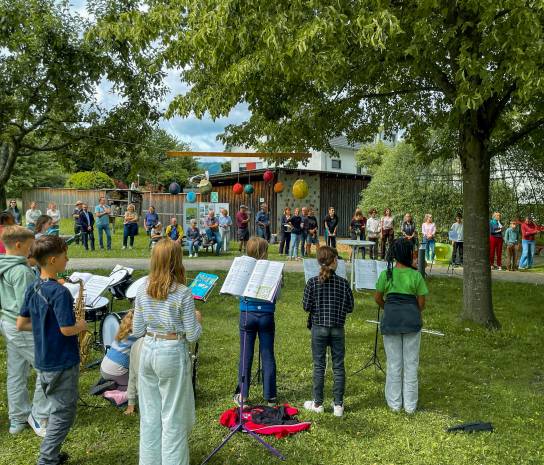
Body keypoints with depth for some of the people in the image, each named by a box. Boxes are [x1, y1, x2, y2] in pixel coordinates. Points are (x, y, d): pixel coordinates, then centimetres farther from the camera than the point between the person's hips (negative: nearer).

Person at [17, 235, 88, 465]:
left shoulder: (32, 288, 2)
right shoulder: (59, 292, -24)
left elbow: (21, 324, 7)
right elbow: (67, 330, -25)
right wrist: (81, 325, -6)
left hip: (43, 360, 8)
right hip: (62, 362, -8)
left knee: (57, 409, 22)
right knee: (64, 413, 8)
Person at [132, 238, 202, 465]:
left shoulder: (143, 290, -1)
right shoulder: (183, 293, -15)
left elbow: (137, 331, 5)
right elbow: (192, 336, -11)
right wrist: (197, 319, 8)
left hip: (148, 351, 5)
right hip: (172, 354, -5)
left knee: (149, 414, 18)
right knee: (173, 416, 8)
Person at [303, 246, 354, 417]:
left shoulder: (312, 282, -10)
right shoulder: (343, 283, -7)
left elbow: (306, 306, -8)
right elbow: (350, 307, -2)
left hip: (318, 328, -1)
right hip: (338, 329, 1)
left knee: (319, 366, 9)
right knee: (338, 366, 10)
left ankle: (318, 404, 18)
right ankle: (338, 405, 17)